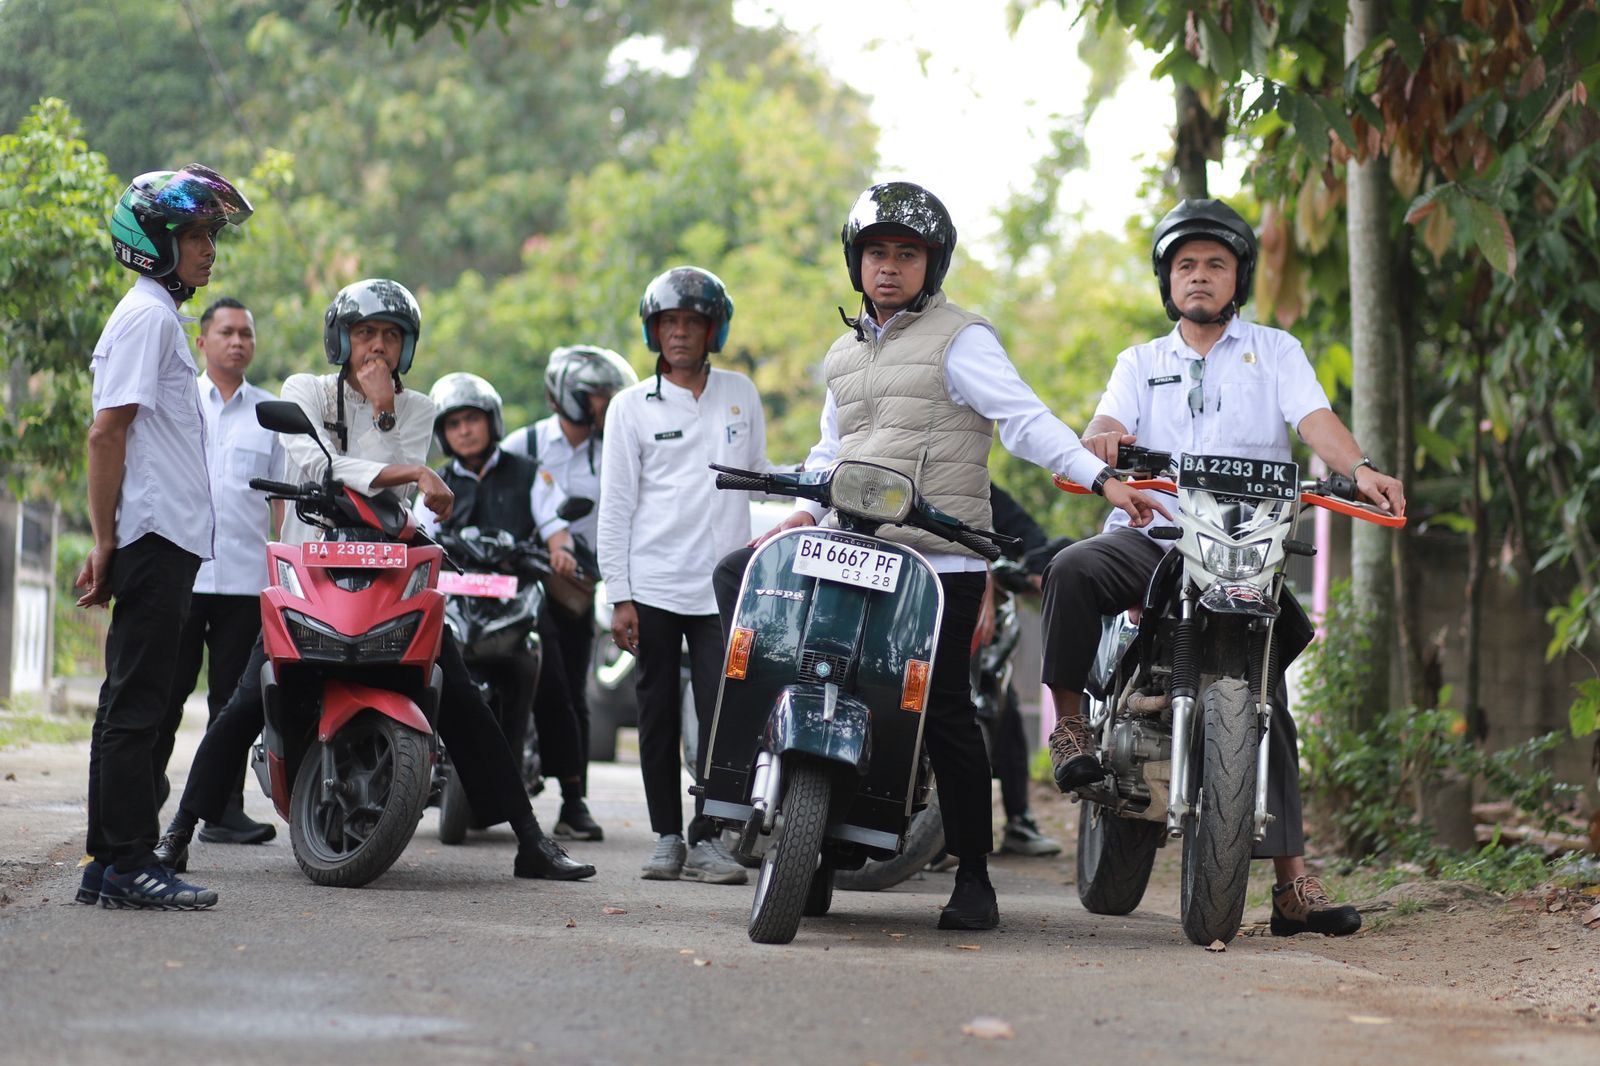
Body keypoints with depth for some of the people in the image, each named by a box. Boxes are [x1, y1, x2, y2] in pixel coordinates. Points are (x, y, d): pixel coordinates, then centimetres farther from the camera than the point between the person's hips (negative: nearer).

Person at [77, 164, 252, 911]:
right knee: (135, 703, -8)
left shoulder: (159, 315, 21)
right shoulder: (148, 316, -10)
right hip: (155, 540, -10)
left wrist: (109, 544, 19)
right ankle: (125, 861, -7)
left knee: (134, 703, 10)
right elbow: (106, 434, -17)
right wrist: (107, 543, -17)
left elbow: (114, 437, 23)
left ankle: (112, 863, 13)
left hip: (164, 544, 10)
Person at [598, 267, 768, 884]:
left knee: (723, 714, -8)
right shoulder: (633, 406, 6)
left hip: (723, 585, 1)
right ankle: (667, 837, 11)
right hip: (654, 584, -1)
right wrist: (618, 597, -3)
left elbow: (758, 478, 18)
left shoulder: (740, 394, 12)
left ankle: (708, 838, -3)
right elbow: (615, 505, 4)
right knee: (659, 713, 4)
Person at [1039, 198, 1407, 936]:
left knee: (1265, 701, -8)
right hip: (1151, 535, 0)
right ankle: (1071, 719, -17)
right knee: (1072, 571, -33)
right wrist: (1100, 439, -26)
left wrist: (1359, 470, -24)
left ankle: (1293, 881, -9)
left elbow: (1316, 420, -3)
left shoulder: (1275, 351, 14)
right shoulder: (1141, 363, 18)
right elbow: (1109, 426, 0)